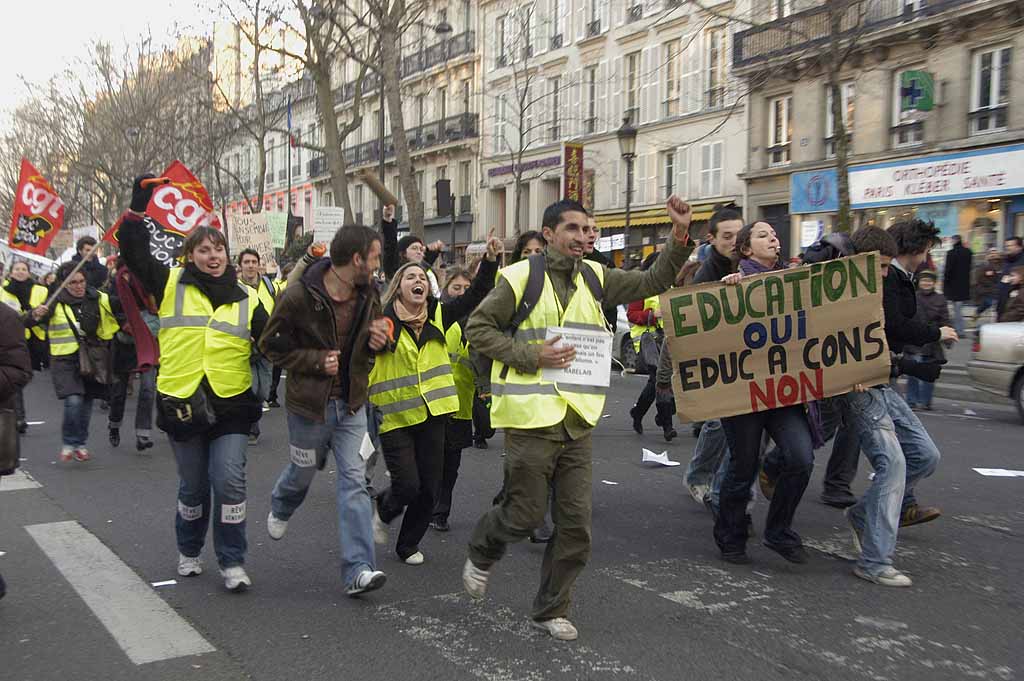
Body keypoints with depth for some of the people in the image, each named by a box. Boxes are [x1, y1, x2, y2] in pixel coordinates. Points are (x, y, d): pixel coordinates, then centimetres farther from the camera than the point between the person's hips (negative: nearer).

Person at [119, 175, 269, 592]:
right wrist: (138, 206, -7)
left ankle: (232, 562, 6)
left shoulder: (246, 299, 7)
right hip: (181, 404, 0)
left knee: (230, 482, -8)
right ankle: (189, 551, 35)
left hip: (230, 405, 0)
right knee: (192, 487, 12)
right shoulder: (171, 286, 3)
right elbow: (134, 252, -2)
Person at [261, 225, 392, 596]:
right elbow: (272, 346, -10)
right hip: (309, 402, -3)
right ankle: (280, 507, 54)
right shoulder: (298, 296, -18)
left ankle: (358, 570, -4)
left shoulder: (369, 295, -2)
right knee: (303, 471, 16)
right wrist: (316, 360, -22)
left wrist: (376, 340, -10)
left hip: (352, 402, 3)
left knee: (355, 481, -4)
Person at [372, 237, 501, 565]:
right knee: (407, 486, -7)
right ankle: (383, 510, 28)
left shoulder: (438, 316, 5)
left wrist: (491, 260, -14)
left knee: (429, 489, 7)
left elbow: (475, 295, -2)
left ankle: (408, 544, 29)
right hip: (395, 417, -4)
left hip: (431, 414, 5)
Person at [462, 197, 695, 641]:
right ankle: (481, 552, 36)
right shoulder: (521, 277, -7)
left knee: (576, 524, 6)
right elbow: (477, 328, -6)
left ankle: (551, 609, 23)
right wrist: (532, 356, -15)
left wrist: (680, 234, -2)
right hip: (531, 416, -5)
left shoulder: (594, 278, 9)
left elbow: (654, 282, 11)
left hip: (578, 420, 5)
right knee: (526, 513, 3)